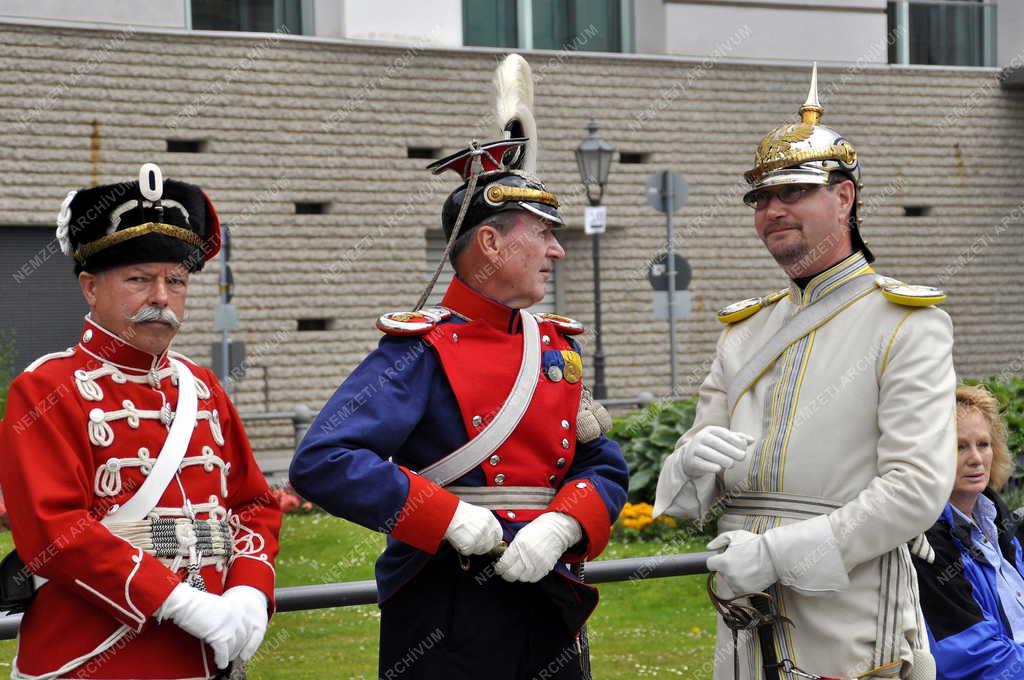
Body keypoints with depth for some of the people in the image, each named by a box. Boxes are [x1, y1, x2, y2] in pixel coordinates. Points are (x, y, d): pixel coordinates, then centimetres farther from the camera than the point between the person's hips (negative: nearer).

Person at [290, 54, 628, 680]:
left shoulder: (557, 347, 11)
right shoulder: (425, 348, -10)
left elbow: (604, 467, 10)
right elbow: (322, 463, -19)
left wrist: (560, 527, -12)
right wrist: (451, 519, -21)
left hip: (546, 605, 6)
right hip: (449, 615, -6)